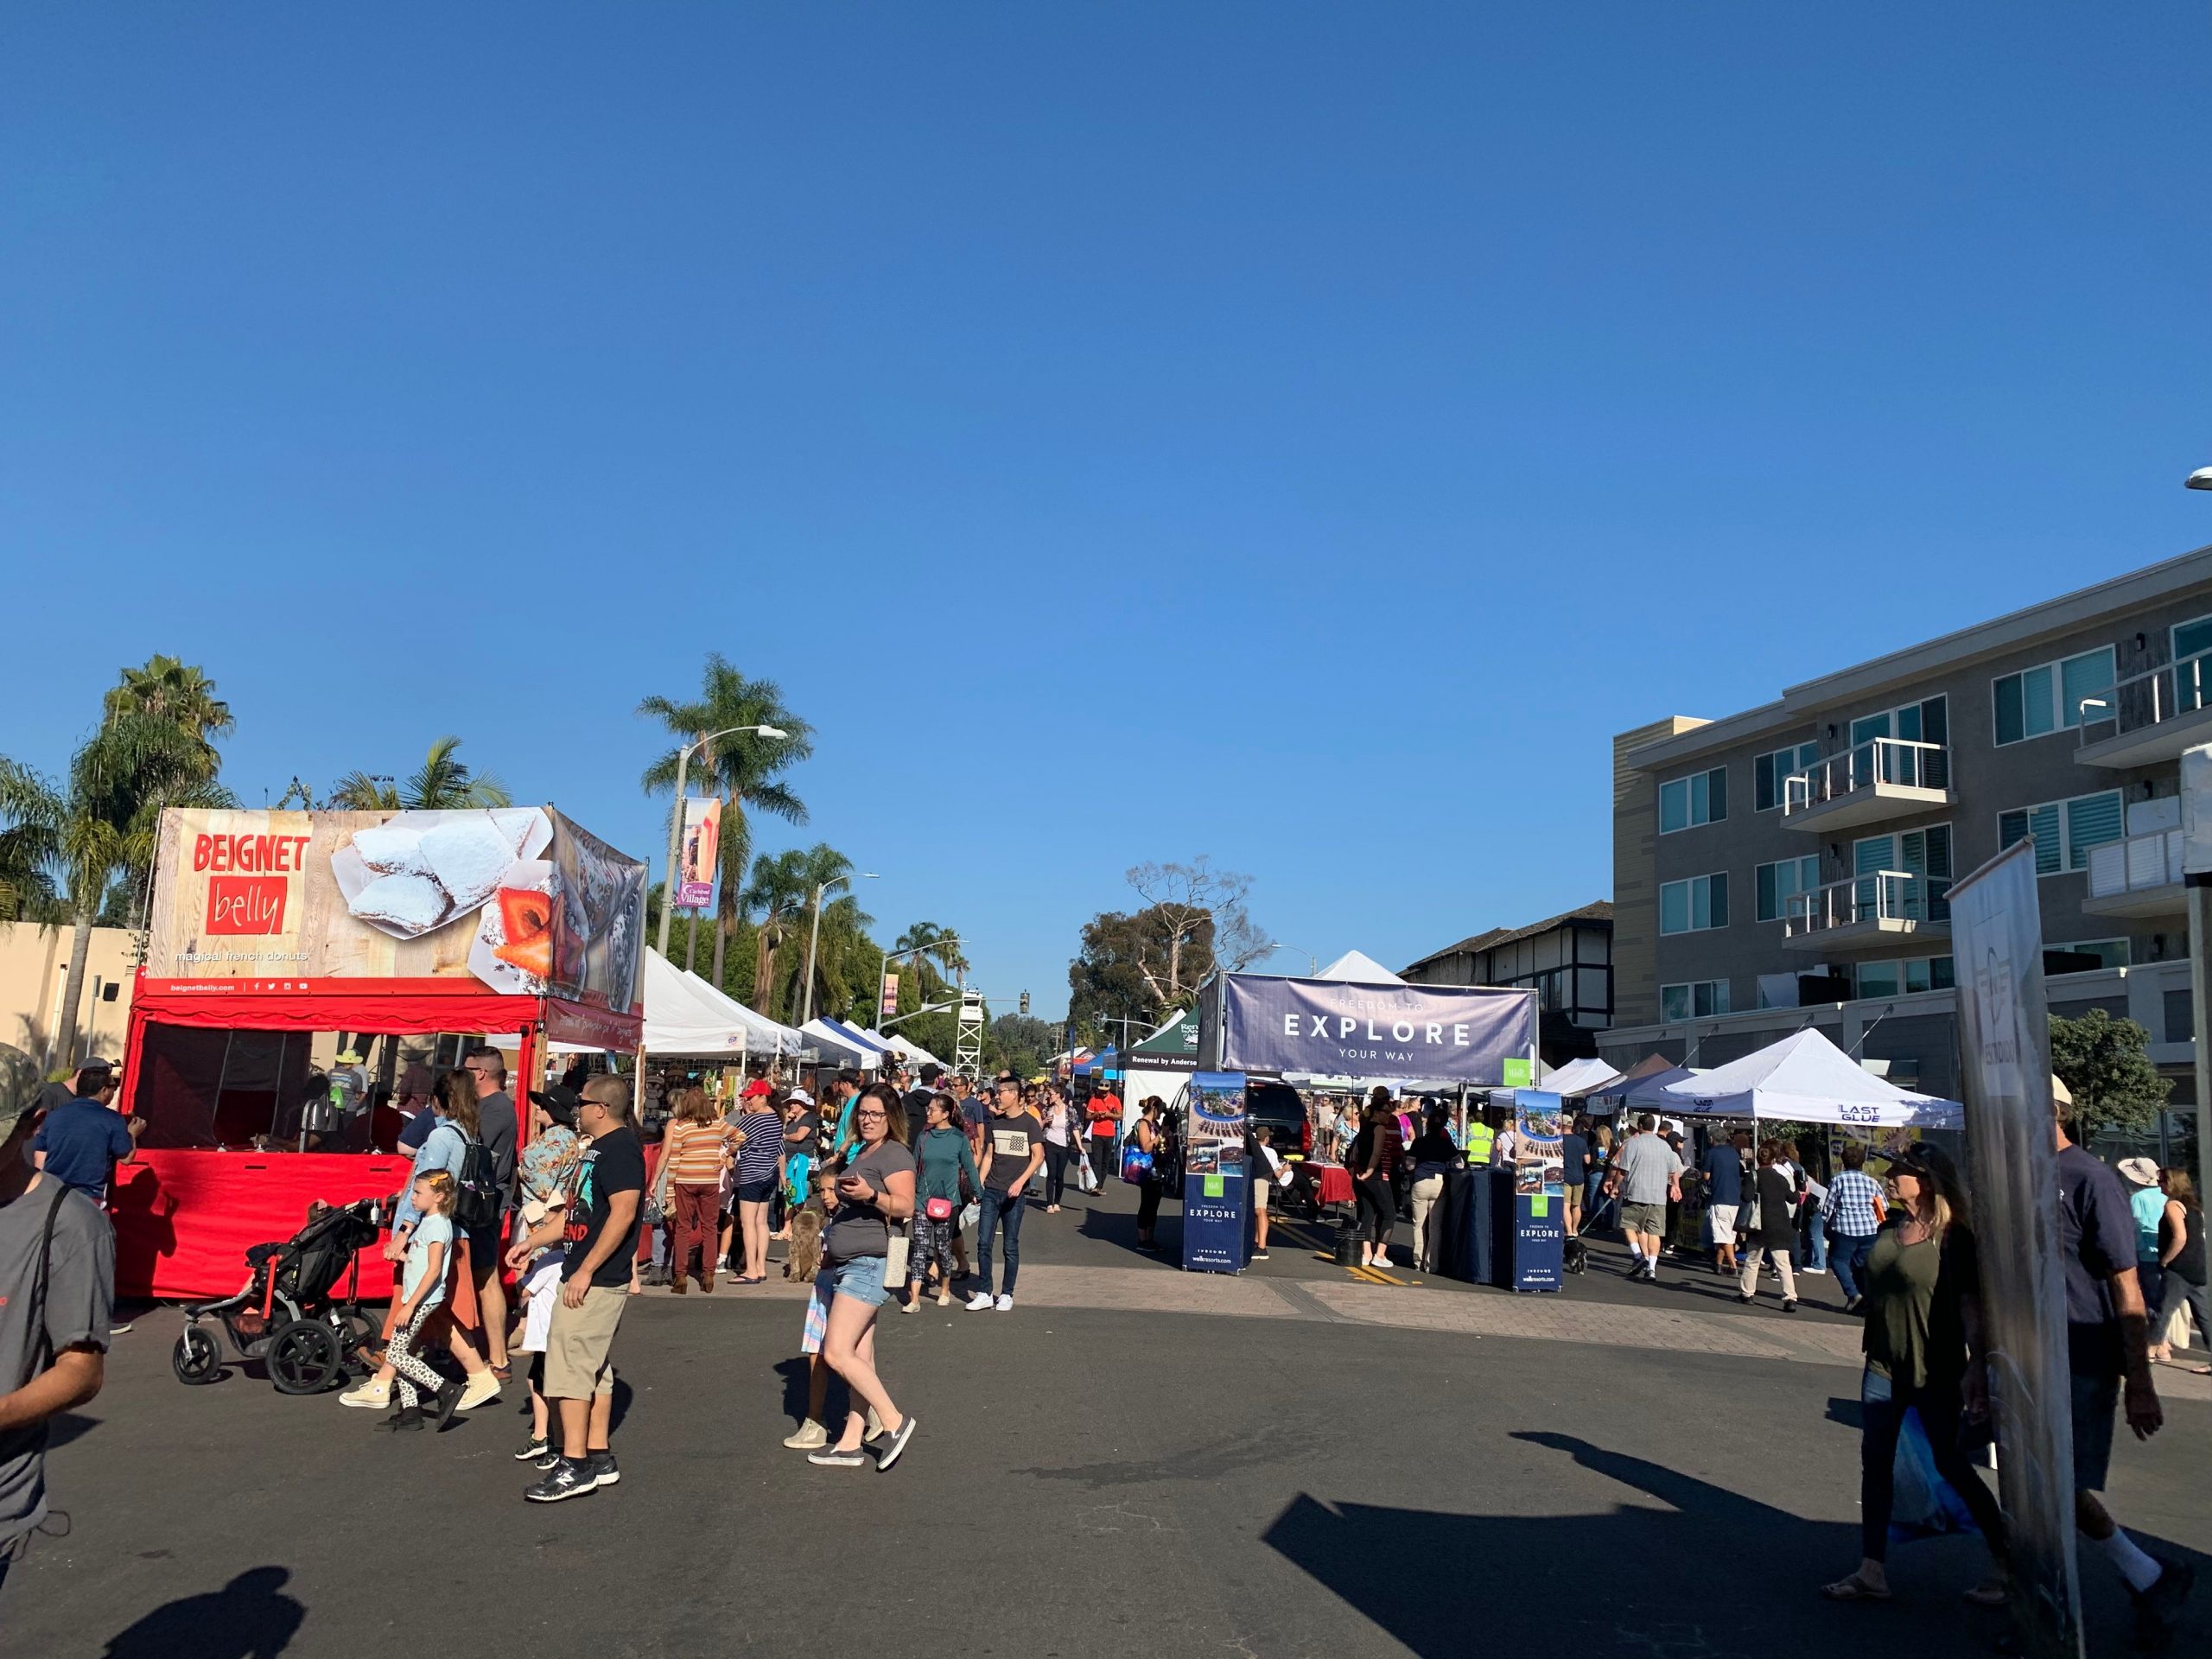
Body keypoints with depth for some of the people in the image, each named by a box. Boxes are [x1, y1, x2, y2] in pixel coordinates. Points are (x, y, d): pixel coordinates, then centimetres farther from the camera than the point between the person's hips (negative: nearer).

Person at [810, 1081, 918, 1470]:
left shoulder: (895, 1153, -8)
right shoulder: (858, 1153, 20)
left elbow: (905, 1207, -20)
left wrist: (870, 1195, -35)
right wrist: (833, 1201, 14)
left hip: (868, 1263, -9)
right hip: (844, 1264, 9)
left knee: (837, 1353, -14)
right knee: (860, 1358, 9)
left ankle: (894, 1421, -6)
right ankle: (851, 1443, 11)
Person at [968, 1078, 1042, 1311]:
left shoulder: (1029, 1122, -4)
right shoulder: (995, 1121, 11)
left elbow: (1038, 1155, -9)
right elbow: (989, 1155, 15)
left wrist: (1021, 1181, -20)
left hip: (1014, 1193, -4)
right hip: (991, 1190, 4)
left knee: (1011, 1246, 3)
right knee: (983, 1243, 1)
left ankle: (1007, 1295, 14)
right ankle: (984, 1294, 9)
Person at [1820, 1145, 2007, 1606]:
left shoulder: (1955, 1239, -13)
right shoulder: (1891, 1228, 7)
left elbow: (1972, 1306, -17)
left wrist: (1977, 1367, -23)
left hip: (1936, 1372, -7)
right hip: (1883, 1365, 7)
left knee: (1951, 1464, 3)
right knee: (1875, 1463, 6)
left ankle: (2007, 1564, 21)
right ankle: (1872, 1572, 11)